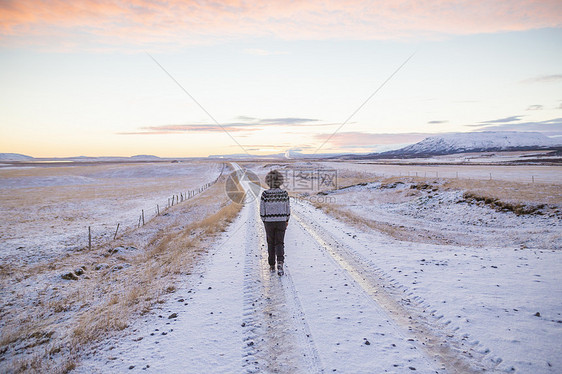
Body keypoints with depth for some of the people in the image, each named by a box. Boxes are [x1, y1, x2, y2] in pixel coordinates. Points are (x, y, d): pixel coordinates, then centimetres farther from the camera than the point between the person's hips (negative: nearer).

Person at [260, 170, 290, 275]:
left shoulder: (265, 194, -10)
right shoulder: (284, 193, -5)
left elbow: (262, 210, -6)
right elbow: (288, 208, 1)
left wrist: (264, 221, 9)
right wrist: (287, 220, 15)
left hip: (269, 222, 0)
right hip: (281, 221, 0)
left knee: (271, 243, 14)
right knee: (280, 243, 6)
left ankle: (272, 265, 22)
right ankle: (280, 262, -17)